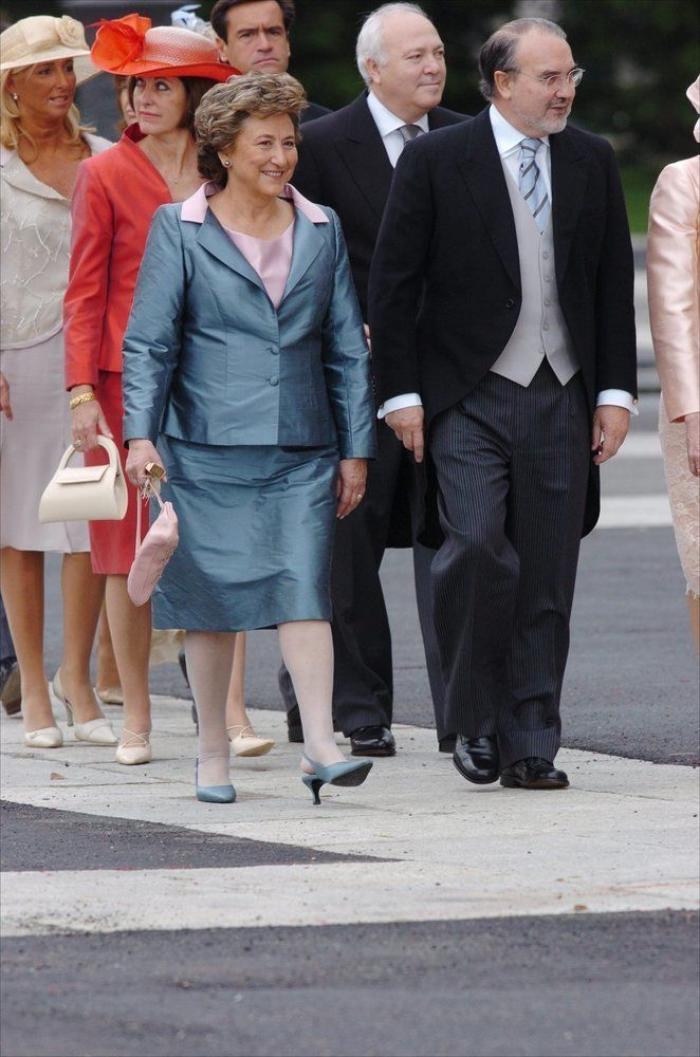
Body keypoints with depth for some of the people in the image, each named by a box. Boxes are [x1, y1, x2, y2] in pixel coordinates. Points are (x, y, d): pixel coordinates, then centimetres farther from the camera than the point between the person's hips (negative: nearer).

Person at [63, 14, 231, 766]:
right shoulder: (106, 175, 1)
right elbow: (84, 291, -1)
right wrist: (82, 390, -9)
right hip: (128, 383, -2)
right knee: (131, 552, 1)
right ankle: (136, 717, 7)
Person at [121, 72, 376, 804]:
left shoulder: (321, 229, 11)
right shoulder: (179, 230, 2)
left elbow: (346, 346, 14)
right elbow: (149, 341, -1)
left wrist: (356, 447, 10)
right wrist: (141, 432, -12)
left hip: (302, 449, 2)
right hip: (207, 446, -2)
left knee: (304, 588, -10)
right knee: (212, 598, 2)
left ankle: (320, 745, -17)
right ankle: (213, 754, 13)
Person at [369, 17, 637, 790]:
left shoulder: (593, 162, 10)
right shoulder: (436, 161, -2)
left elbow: (613, 283, 13)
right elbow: (393, 283, -1)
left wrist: (616, 391, 7)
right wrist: (402, 394, -5)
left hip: (562, 400, 3)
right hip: (470, 399, -3)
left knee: (547, 577, 2)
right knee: (478, 550, -18)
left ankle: (530, 746, 9)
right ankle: (476, 722, 0)